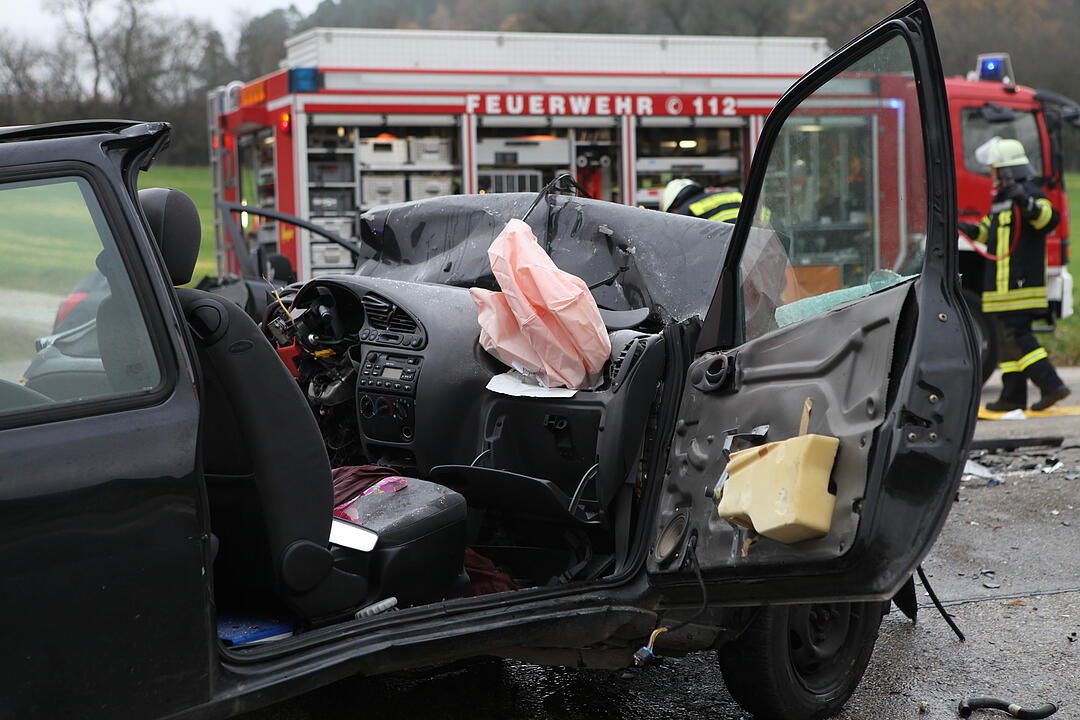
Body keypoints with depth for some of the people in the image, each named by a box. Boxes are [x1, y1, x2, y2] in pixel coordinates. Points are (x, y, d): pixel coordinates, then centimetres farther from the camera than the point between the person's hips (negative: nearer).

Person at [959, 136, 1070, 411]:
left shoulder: (1029, 193, -11)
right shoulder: (1002, 198, 20)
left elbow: (1050, 218, -29)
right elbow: (986, 230, 30)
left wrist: (1028, 202, -44)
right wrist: (963, 228, 15)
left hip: (1020, 283, -10)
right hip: (1006, 284, 10)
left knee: (1017, 335, -13)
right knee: (1010, 336, 10)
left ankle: (1052, 385, -11)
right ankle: (1013, 396, 13)